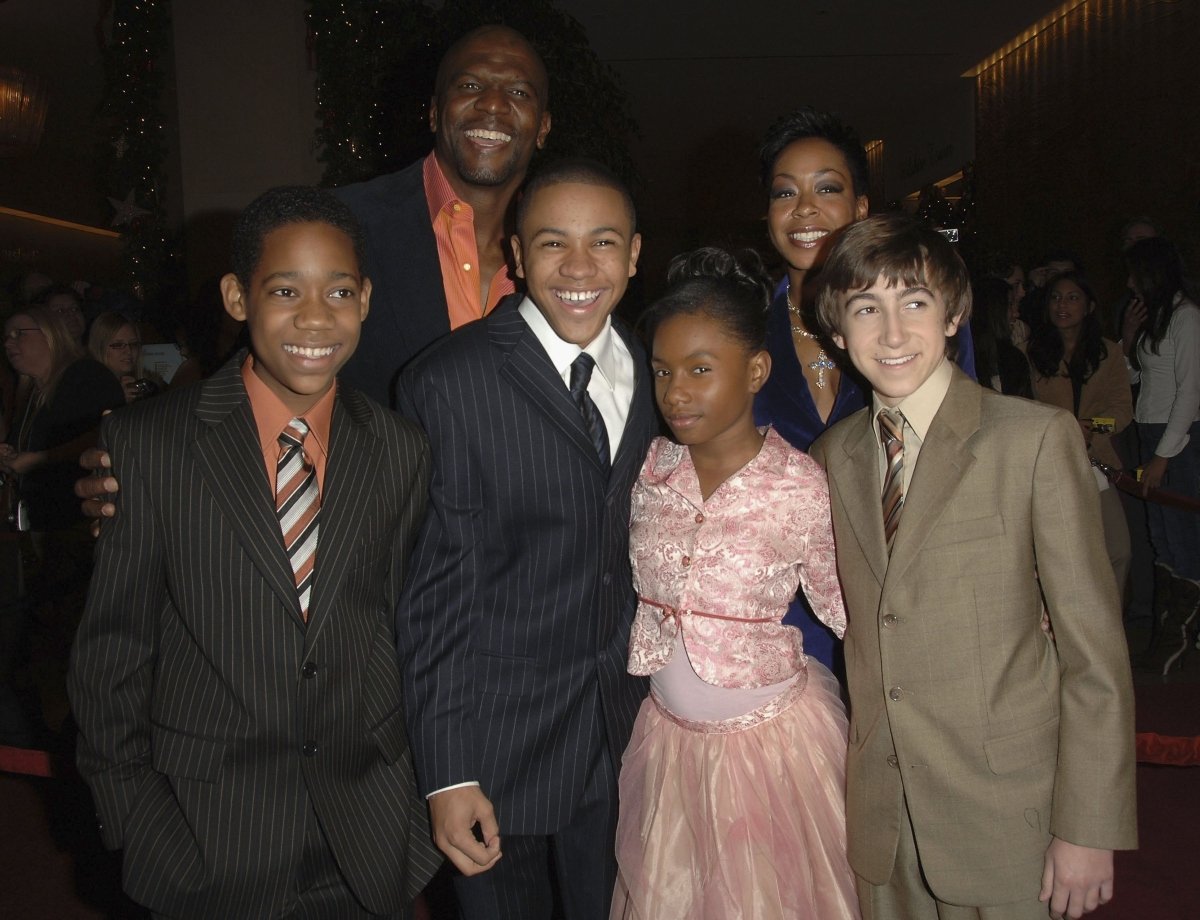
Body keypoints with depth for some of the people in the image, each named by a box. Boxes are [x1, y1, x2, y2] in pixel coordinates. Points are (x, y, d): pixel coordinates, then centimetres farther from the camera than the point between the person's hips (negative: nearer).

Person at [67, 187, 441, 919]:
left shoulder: (404, 453, -2)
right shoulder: (146, 441, -9)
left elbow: (407, 631, 4)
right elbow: (114, 647, -4)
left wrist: (421, 797, 5)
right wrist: (133, 819, -3)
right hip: (207, 837, -1)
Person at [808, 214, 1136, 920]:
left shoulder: (1039, 437, -11)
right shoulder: (833, 456, 4)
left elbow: (1094, 651, -11)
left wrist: (1089, 828, -11)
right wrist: (859, 769, 5)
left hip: (1004, 809, -4)